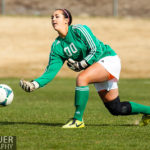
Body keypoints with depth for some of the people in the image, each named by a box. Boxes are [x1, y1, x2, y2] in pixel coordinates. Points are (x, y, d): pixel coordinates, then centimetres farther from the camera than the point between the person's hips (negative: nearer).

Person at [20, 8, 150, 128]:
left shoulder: (78, 30, -16)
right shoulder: (57, 46, 2)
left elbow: (96, 50, -19)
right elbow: (51, 70, -3)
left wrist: (80, 65, -22)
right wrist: (35, 84, -16)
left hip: (109, 59, -8)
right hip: (98, 68, 8)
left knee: (82, 78, -31)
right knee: (116, 109, 8)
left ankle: (78, 119, -23)